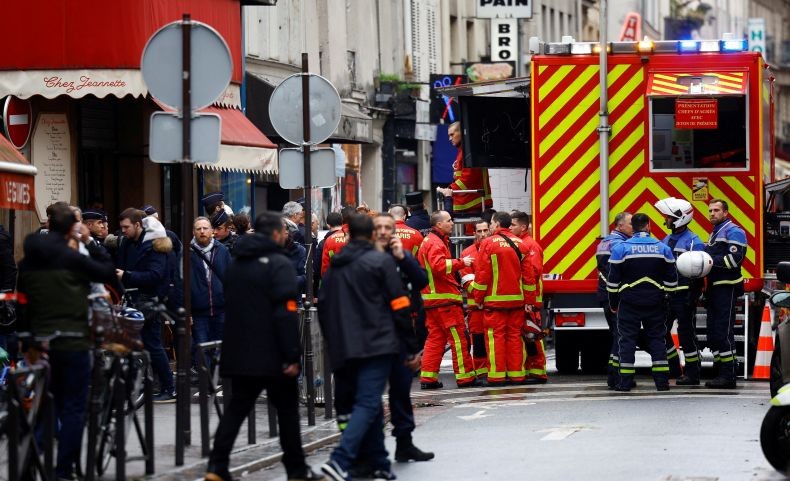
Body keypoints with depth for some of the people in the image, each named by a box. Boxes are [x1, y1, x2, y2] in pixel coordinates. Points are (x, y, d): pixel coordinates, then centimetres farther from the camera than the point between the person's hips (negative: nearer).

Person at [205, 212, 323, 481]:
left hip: (240, 353, 6)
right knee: (287, 410, 6)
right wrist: (293, 355, -19)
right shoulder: (278, 264, -12)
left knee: (237, 407, 8)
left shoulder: (236, 264, 12)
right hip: (272, 355, -6)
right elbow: (286, 313, -19)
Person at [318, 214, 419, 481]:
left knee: (369, 404, 16)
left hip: (343, 349, 6)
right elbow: (399, 306, -5)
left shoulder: (335, 266, 14)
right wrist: (412, 348, -1)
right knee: (367, 404, -11)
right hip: (376, 345, -6)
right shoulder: (380, 261, -3)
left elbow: (323, 308, 15)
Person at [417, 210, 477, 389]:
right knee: (458, 337, -6)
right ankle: (465, 377, -5)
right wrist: (461, 262, -23)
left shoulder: (428, 241, 20)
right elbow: (438, 265, -29)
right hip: (445, 298, -10)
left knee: (435, 338, 10)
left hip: (431, 298, 10)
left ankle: (428, 377, 7)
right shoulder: (435, 243, -13)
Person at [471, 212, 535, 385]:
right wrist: (529, 301, 8)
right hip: (517, 299, 4)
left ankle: (497, 375, -4)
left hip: (494, 299, -4)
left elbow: (481, 273, -8)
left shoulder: (488, 243, -7)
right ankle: (517, 374, 8)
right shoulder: (520, 244, 5)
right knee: (515, 336, 8)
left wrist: (478, 298, 1)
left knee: (496, 336, -2)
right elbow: (529, 275, 4)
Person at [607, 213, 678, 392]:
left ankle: (626, 381, -2)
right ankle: (662, 380, 5)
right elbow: (671, 280, 6)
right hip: (655, 303, 2)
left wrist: (613, 304, 7)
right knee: (657, 339, 8)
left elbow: (613, 281, -3)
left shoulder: (621, 248, -5)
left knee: (627, 340, 2)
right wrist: (664, 298, 18)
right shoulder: (663, 248, 2)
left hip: (629, 303, -2)